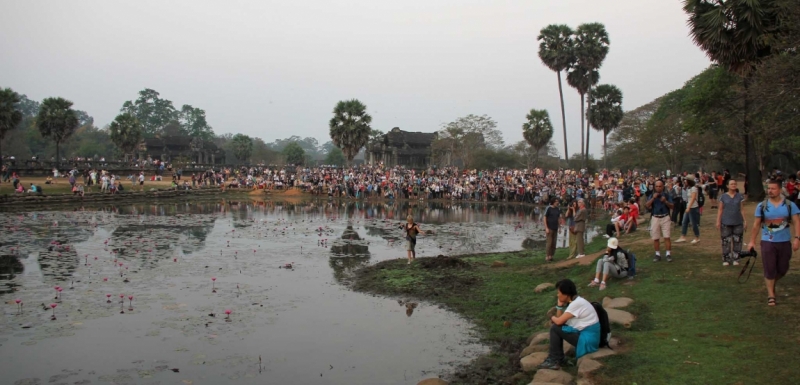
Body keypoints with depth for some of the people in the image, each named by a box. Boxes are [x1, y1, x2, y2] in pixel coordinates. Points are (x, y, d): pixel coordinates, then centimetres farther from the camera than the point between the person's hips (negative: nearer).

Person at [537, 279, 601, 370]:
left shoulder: (576, 303, -21)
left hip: (588, 338, -10)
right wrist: (560, 304, -2)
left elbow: (559, 321, -20)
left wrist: (552, 318, 2)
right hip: (584, 333, 10)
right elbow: (560, 319, 9)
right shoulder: (574, 301, 8)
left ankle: (554, 361, 0)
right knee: (556, 325, 9)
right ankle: (557, 357, 12)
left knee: (554, 328, -11)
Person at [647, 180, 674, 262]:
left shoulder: (667, 195, 4)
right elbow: (647, 205, -6)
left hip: (665, 218, -2)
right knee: (655, 238, 5)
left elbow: (672, 206, 1)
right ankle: (657, 254, 15)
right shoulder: (652, 195, 8)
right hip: (655, 218, 2)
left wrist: (665, 201, -15)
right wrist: (653, 198, -16)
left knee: (667, 237, -7)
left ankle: (668, 254, -1)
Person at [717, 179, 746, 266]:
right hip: (726, 223, -1)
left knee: (737, 241, 4)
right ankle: (726, 259, 9)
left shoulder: (740, 196, 5)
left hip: (738, 223, 1)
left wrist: (745, 220, -1)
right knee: (726, 241, 1)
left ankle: (736, 259, 14)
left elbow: (742, 209, 6)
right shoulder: (723, 196, 2)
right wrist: (718, 221, -2)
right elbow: (720, 210, 3)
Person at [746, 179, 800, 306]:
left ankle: (771, 284, 39)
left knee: (783, 269, 11)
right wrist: (752, 241, 1)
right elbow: (756, 224, 4)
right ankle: (771, 295, 7)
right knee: (769, 269, -2)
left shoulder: (790, 205, -1)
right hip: (768, 242, -1)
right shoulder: (762, 206, 0)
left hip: (785, 242, 1)